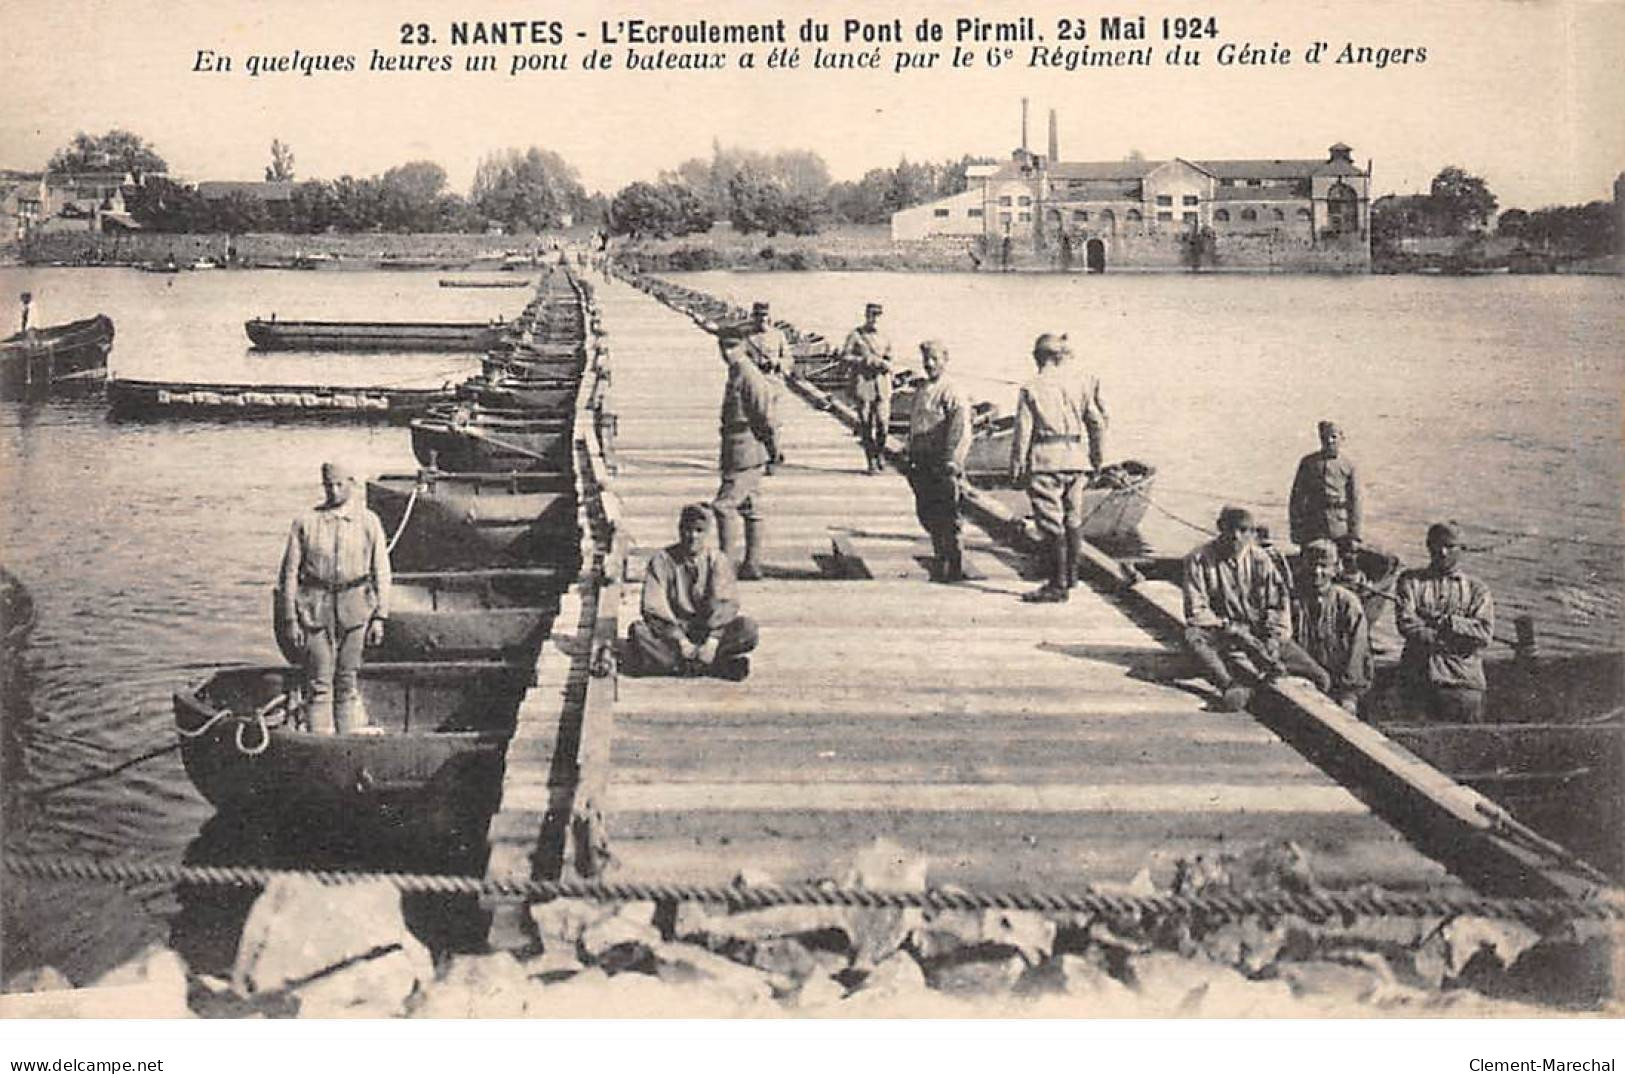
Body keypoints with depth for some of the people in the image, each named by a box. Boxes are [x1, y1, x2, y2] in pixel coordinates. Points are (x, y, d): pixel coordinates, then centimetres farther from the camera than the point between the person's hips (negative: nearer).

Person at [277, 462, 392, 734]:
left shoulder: (369, 522, 4)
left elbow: (381, 572, 5)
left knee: (347, 681, 7)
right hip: (315, 608, -1)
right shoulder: (305, 522, 2)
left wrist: (380, 617, -2)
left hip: (354, 608, 1)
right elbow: (290, 572, 3)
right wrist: (290, 619, -2)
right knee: (320, 683, -2)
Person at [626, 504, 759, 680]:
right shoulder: (662, 560, -2)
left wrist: (712, 641, -25)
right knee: (639, 631, -30)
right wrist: (680, 641, -21)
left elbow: (726, 603, -10)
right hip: (673, 629, -1)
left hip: (709, 630, 1)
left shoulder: (717, 560, 1)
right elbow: (655, 608, -10)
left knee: (748, 629, -25)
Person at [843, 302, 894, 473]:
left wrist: (885, 364, -2)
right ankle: (872, 462, 6)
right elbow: (845, 357, -2)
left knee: (883, 422, -8)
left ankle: (880, 452, 17)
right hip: (863, 383, -2)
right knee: (866, 425, -2)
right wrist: (865, 360, -12)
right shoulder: (855, 335, 3)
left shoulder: (884, 339, 14)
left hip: (882, 384, 3)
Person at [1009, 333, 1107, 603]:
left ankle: (1058, 585, -3)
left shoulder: (1031, 388, -4)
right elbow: (1097, 423, 9)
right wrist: (1096, 458, 18)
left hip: (1045, 459, -5)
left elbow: (1023, 431, -7)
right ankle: (1071, 574, 28)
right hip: (1075, 457, 5)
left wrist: (1016, 468, -1)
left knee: (1051, 524, -3)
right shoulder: (1082, 382, 8)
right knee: (1073, 519, 17)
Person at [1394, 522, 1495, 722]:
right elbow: (1405, 623, -1)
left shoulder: (1476, 589, 16)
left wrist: (1448, 622, -10)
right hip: (1417, 674, 0)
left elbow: (1485, 633, 1)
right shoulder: (1411, 581, 14)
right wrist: (1445, 640, -9)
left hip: (1463, 676, 0)